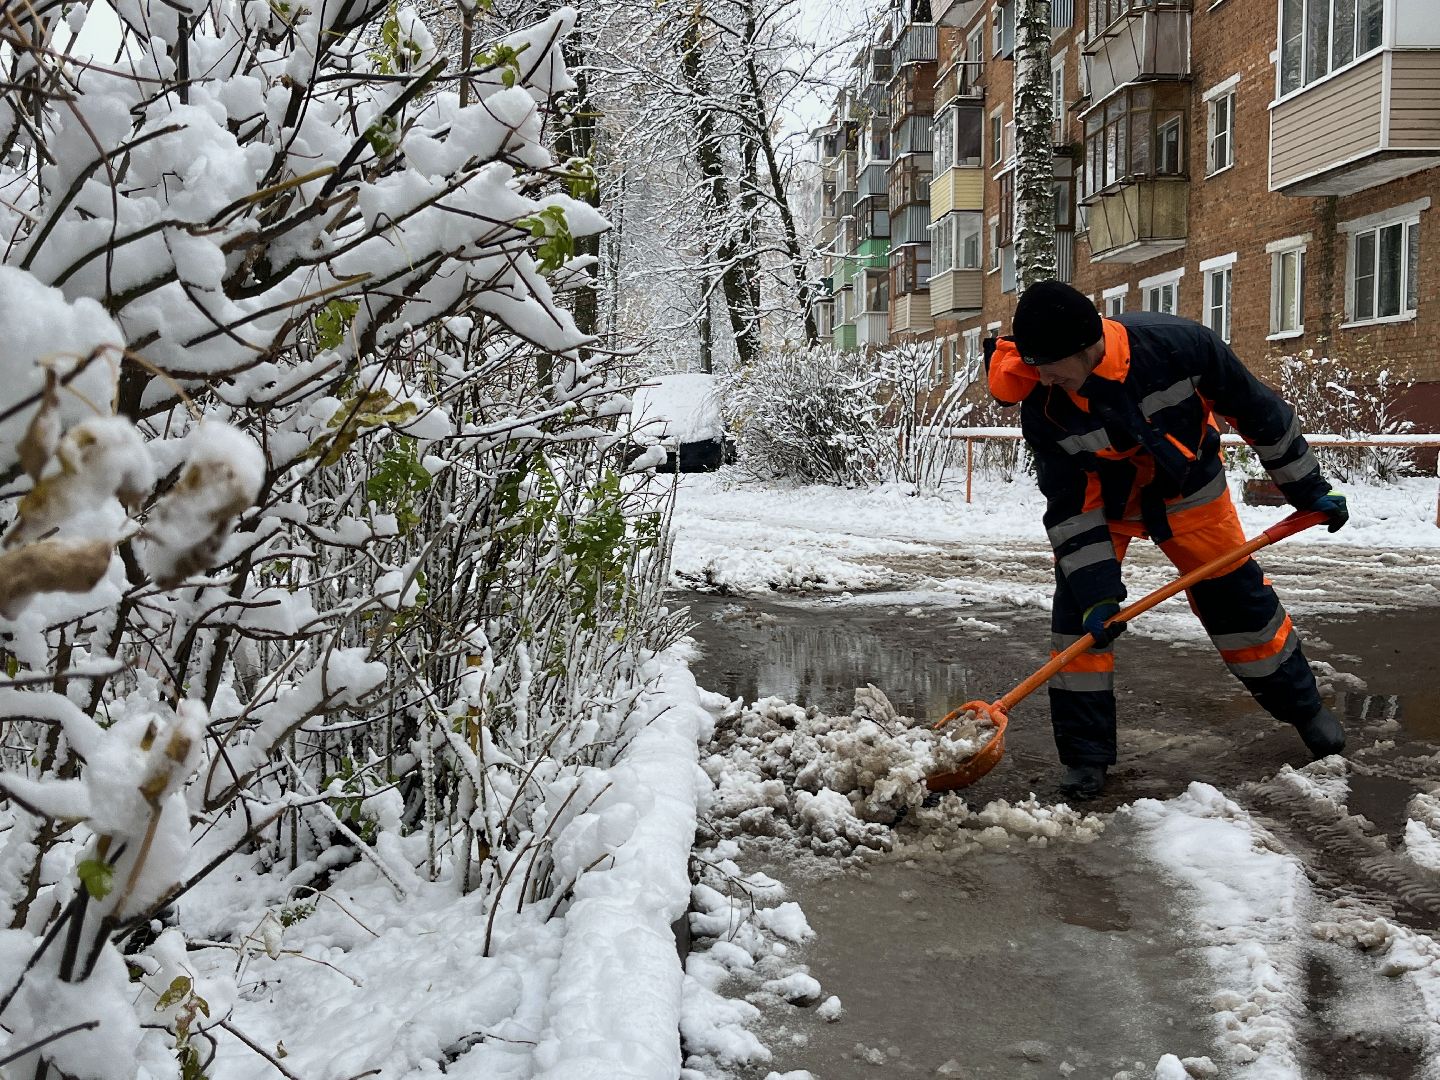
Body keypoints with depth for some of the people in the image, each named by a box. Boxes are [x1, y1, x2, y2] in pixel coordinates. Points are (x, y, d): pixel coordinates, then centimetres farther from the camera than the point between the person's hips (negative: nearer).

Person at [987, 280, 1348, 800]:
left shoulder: (1180, 344, -33)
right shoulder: (1042, 407, -29)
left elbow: (1256, 410, -17)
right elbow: (1068, 505, -20)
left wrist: (1307, 488, -8)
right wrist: (1095, 592, -24)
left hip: (1188, 490, 0)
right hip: (1100, 500, 0)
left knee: (1239, 598, 8)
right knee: (1078, 612, -12)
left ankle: (1302, 705, 33)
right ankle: (1084, 753, 0)